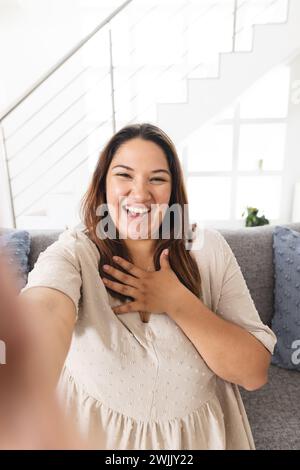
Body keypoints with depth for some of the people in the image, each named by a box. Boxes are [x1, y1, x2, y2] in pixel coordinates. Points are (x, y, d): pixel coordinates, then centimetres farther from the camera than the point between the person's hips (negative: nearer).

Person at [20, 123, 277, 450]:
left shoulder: (208, 248, -16)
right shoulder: (73, 253, -20)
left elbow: (255, 373, -17)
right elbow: (46, 313, -42)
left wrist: (177, 301, -29)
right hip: (97, 433, 0)